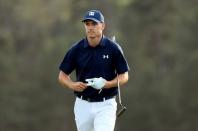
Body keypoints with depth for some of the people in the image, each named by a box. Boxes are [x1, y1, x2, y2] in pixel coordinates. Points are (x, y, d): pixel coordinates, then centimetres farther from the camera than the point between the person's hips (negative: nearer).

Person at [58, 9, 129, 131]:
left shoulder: (113, 48, -5)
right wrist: (73, 85, -14)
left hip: (106, 105, -3)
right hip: (83, 105, 3)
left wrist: (106, 84, -18)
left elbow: (124, 76, 0)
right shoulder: (76, 49, 0)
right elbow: (62, 75, 7)